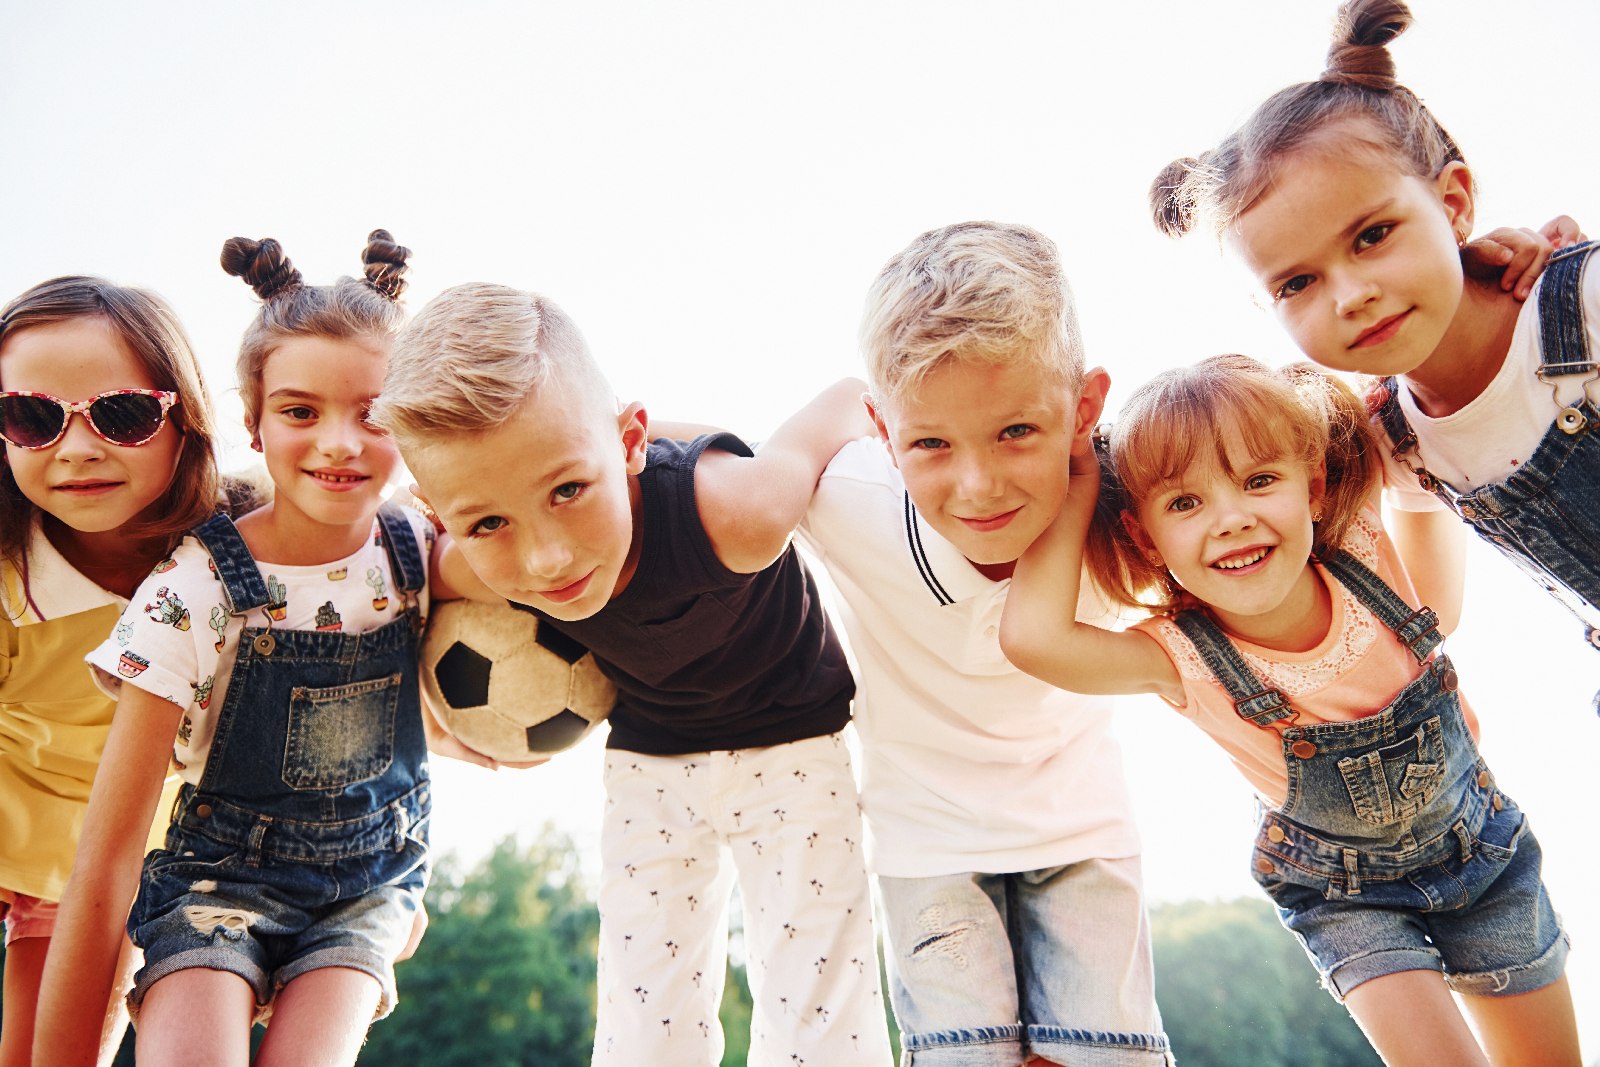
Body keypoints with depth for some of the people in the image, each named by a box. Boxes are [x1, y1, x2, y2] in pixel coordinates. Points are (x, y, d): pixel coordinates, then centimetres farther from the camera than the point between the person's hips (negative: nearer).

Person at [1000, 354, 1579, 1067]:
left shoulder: (1363, 551, -24)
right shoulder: (1182, 660, -30)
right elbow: (1033, 636, -49)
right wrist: (1079, 484, -38)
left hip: (1479, 845, 3)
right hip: (1344, 892, -3)